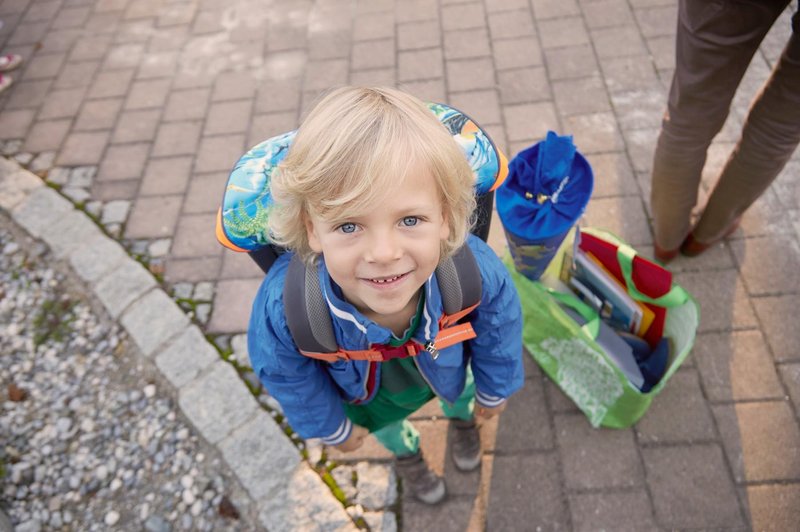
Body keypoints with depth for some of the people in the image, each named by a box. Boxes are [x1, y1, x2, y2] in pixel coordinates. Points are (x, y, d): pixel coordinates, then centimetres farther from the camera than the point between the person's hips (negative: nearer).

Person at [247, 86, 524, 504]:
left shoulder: (476, 269, -44)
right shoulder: (282, 306, -46)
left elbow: (499, 324, -17)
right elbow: (282, 373, -20)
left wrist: (495, 389, 1)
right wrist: (332, 426, -2)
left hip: (448, 365, 1)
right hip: (366, 387, 0)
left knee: (460, 391, 36)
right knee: (384, 422, 34)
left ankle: (461, 418, 75)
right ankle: (406, 453, 72)